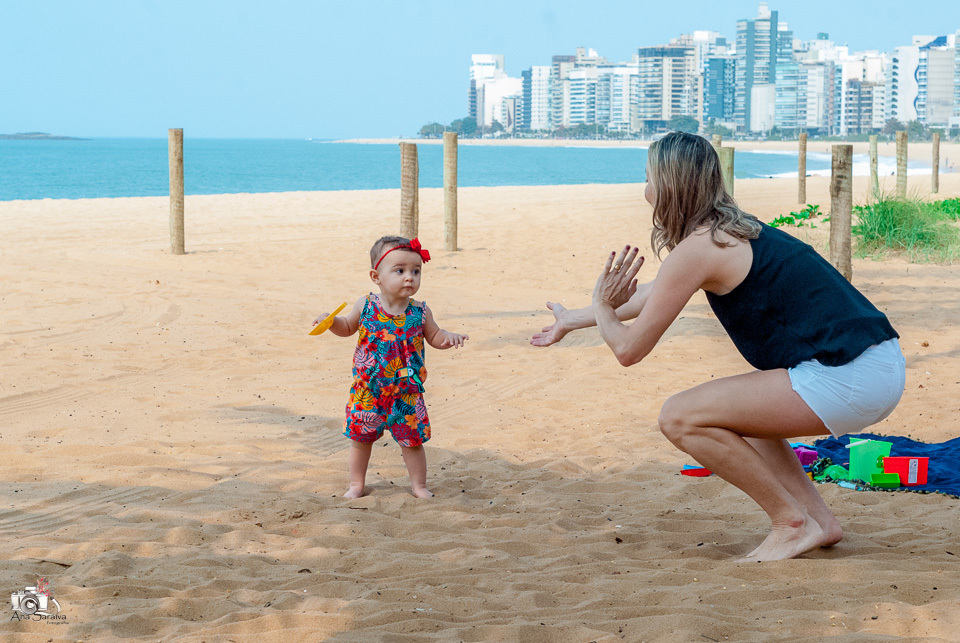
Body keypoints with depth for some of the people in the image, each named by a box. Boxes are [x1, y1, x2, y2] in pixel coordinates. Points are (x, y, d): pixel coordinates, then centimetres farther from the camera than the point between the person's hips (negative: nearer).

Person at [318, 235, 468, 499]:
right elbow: (346, 328, 10)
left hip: (406, 393, 0)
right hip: (367, 389, 1)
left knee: (412, 440, 6)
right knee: (361, 437, 12)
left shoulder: (419, 312, -8)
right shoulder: (365, 306, -8)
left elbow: (434, 337, 7)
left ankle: (419, 485, 25)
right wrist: (330, 321, -9)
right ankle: (356, 485, 29)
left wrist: (450, 338, -14)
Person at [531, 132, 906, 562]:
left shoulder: (696, 249, -9)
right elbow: (654, 295, 36)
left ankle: (792, 524, 1)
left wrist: (602, 310, 19)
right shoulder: (732, 229, 19)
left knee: (680, 418, -7)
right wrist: (571, 320, 47)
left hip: (846, 381, -10)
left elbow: (629, 350, -3)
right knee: (735, 409, 30)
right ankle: (818, 519, 20)